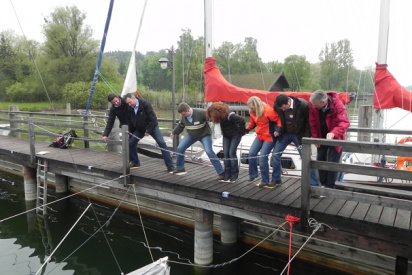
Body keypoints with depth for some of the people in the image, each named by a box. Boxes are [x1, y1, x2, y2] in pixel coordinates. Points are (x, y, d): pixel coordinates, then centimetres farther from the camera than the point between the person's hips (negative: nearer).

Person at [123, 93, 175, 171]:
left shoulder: (145, 104, -22)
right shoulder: (130, 108, -5)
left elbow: (152, 118, -22)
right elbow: (130, 122, 8)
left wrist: (148, 131, -20)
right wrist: (131, 133, 8)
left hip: (152, 127, -5)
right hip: (139, 129, 6)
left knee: (162, 143, -16)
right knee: (131, 143, -2)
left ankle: (170, 166, -13)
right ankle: (135, 163, 18)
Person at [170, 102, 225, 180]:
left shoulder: (200, 112, -32)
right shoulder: (183, 116, -12)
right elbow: (180, 125, 9)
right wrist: (174, 132, 18)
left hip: (204, 135, -6)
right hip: (191, 135, 6)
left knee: (209, 152, -21)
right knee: (180, 148, 1)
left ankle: (221, 172, -11)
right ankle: (180, 168, 24)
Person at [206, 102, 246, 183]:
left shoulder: (230, 115, -30)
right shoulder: (220, 117, -8)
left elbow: (241, 120, -38)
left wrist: (241, 132, -26)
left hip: (235, 135, -7)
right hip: (226, 136, 7)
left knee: (232, 153, -10)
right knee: (225, 154, 1)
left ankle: (234, 176, 1)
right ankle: (227, 175, 7)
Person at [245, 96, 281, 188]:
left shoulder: (268, 110, -22)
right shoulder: (252, 112, 0)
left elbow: (279, 119, -18)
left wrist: (278, 130, -29)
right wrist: (246, 130, 4)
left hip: (269, 137, -7)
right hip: (259, 136, 7)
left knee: (262, 158, -10)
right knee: (252, 153, -2)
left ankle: (265, 182, 4)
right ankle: (253, 174, 21)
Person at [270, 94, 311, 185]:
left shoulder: (303, 105, -22)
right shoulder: (277, 106, -12)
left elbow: (309, 122, -12)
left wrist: (306, 138, -15)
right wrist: (274, 130, -1)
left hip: (299, 135, -4)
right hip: (285, 134, 4)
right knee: (275, 154, 0)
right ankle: (276, 179, 18)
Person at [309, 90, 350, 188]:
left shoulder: (338, 106, -25)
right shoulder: (314, 107, -14)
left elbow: (344, 123, -29)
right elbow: (313, 124, -5)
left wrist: (333, 133, -45)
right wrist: (315, 138, -6)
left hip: (335, 139, -4)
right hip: (321, 138, 5)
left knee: (332, 163, -3)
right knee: (320, 161, 12)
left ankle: (330, 187, 10)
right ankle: (323, 184, 27)